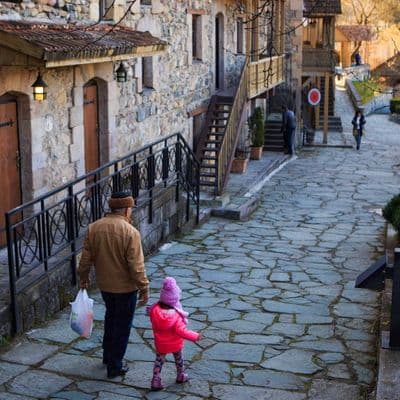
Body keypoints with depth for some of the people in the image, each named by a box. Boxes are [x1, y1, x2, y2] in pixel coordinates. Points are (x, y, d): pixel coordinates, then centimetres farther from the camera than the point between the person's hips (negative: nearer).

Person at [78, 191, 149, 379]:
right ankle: (114, 366, 17)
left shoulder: (93, 228, -5)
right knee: (122, 325, 9)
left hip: (104, 284, 5)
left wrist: (83, 277, 17)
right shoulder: (130, 232, -21)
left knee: (111, 317, 27)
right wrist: (144, 289, -11)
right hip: (125, 287, -5)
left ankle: (108, 356, 39)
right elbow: (136, 266, -20)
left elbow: (86, 258, 2)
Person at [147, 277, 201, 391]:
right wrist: (195, 336, -20)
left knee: (159, 361, 16)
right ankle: (181, 376, 43)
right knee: (178, 359, 24)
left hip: (160, 344, 2)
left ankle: (156, 381, 12)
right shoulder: (176, 315, -29)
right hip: (175, 343, -1)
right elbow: (181, 331, -29)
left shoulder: (154, 310, -19)